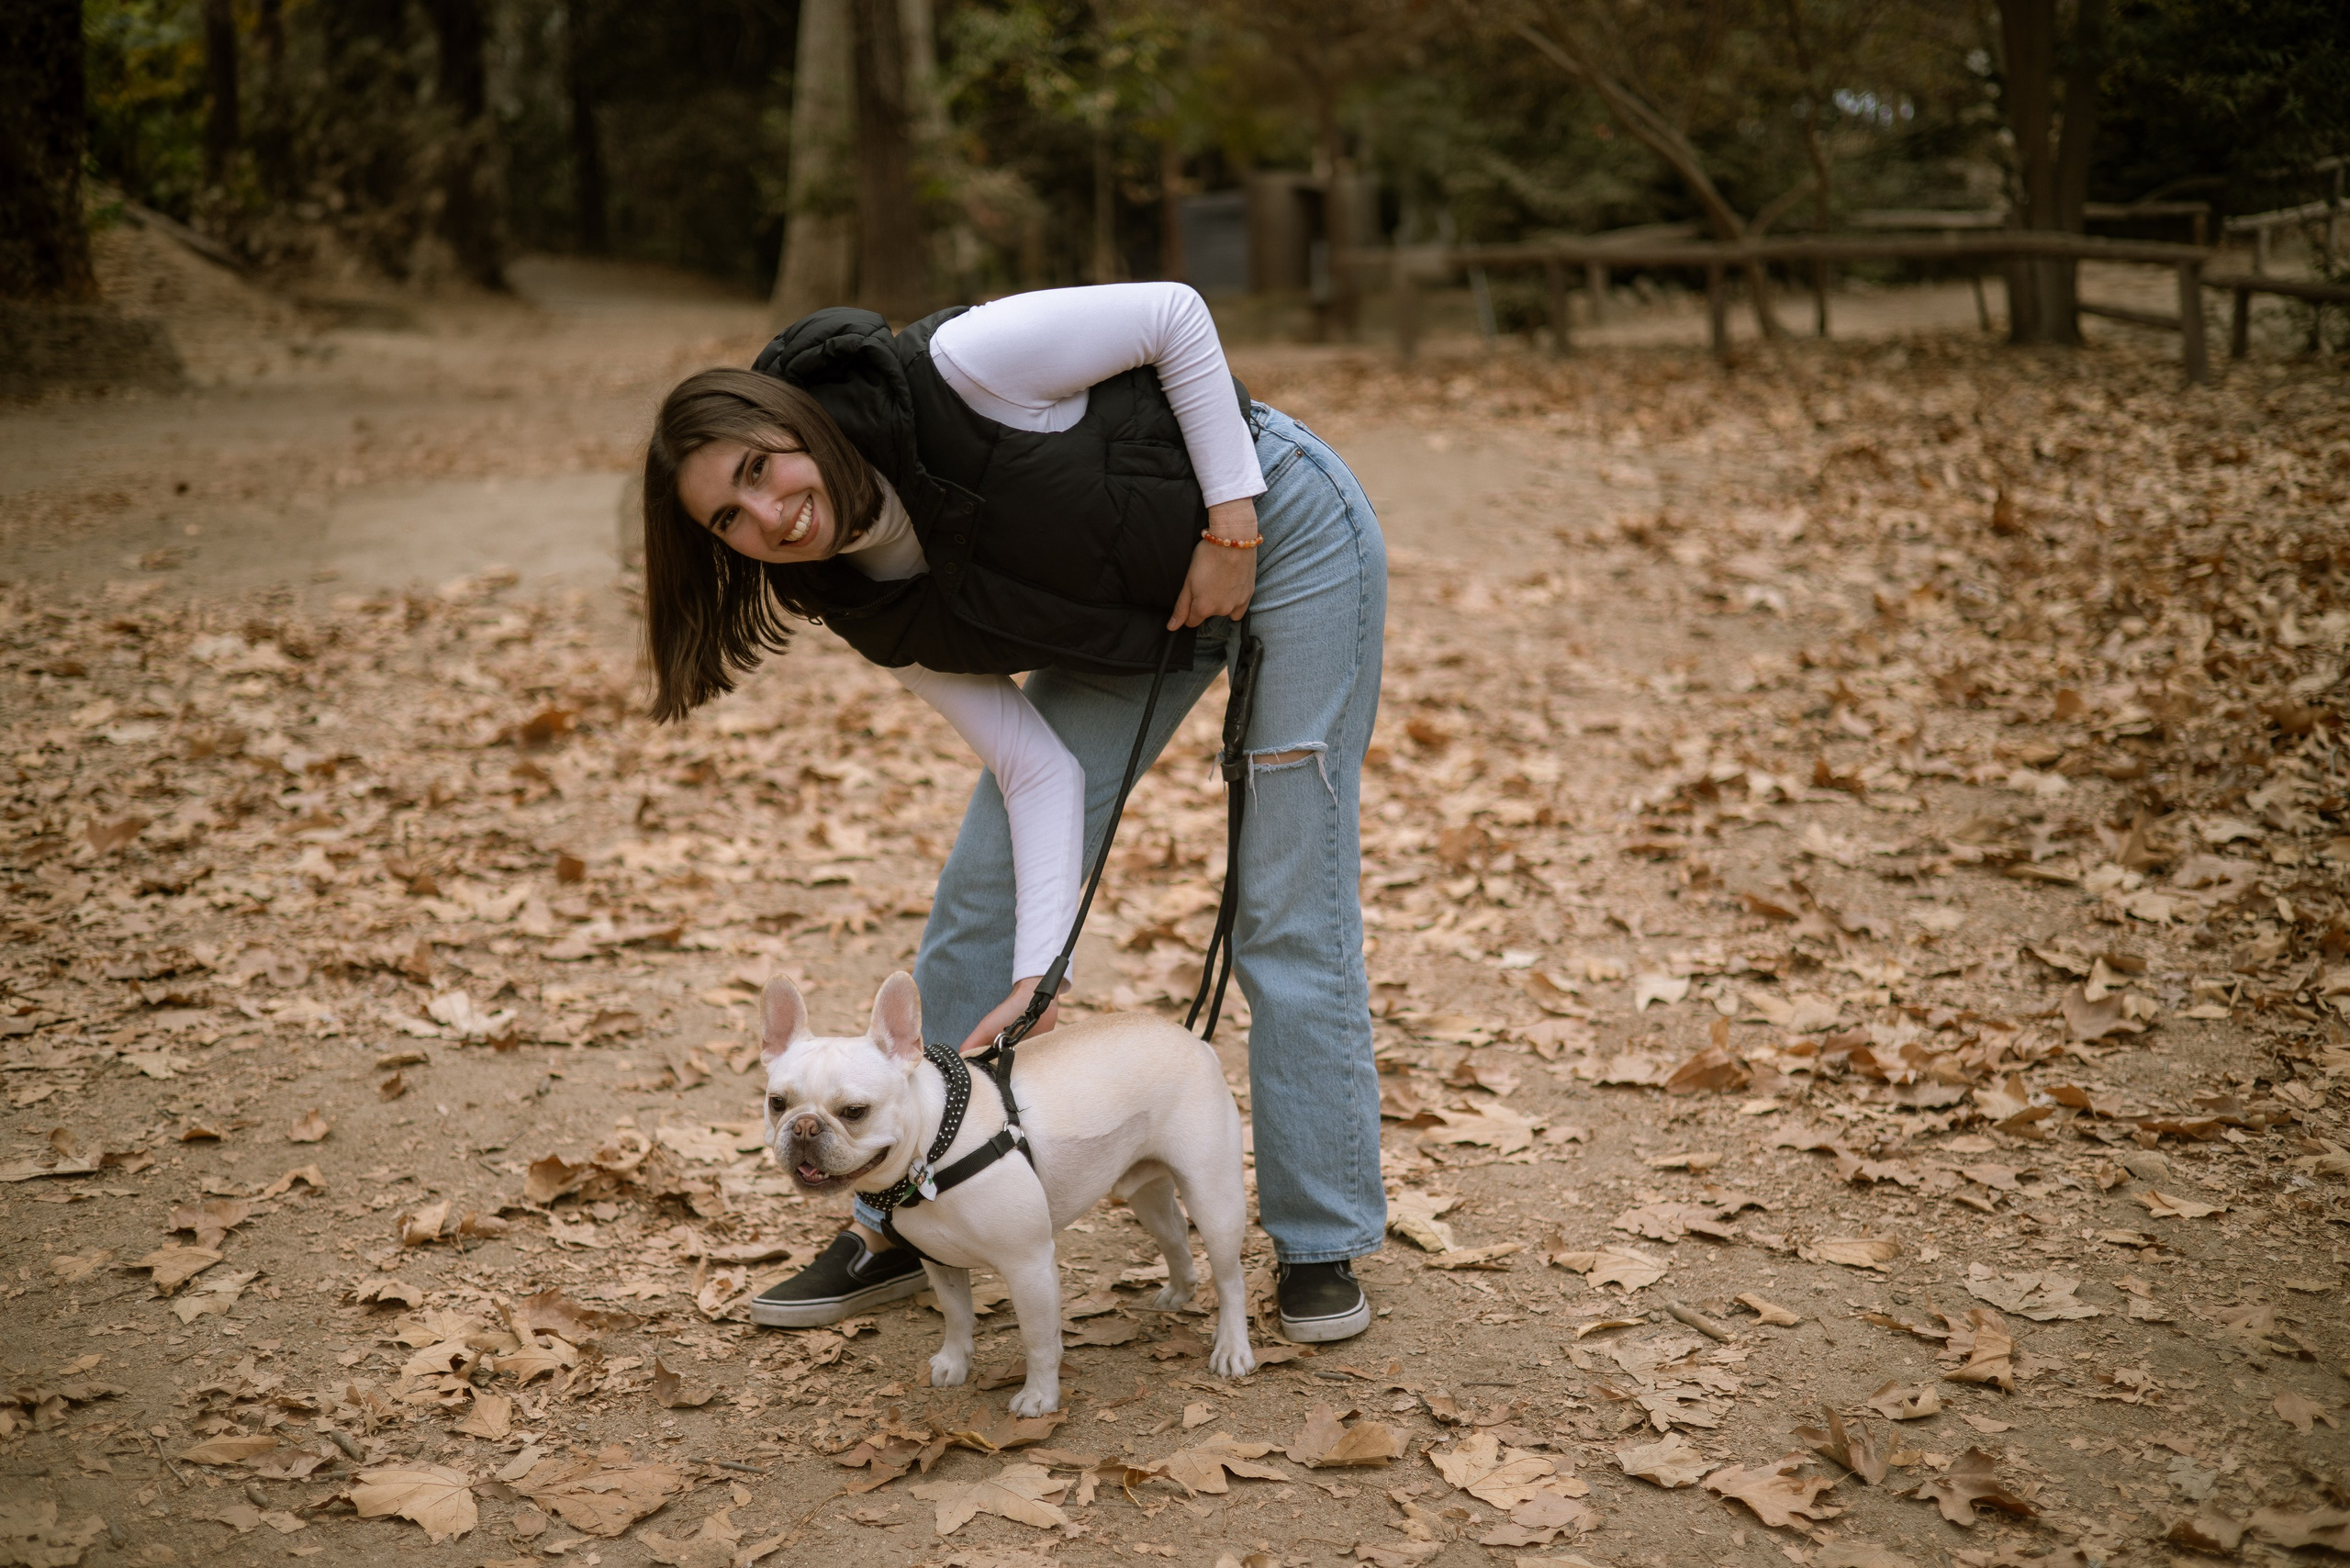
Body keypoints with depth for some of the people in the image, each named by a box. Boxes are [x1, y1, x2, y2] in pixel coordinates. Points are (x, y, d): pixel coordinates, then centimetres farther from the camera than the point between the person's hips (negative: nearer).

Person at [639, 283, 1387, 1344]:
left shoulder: (951, 374, -30)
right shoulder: (875, 609, -12)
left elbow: (1173, 316, -20)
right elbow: (1038, 767, -13)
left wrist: (1231, 521, -21)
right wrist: (1038, 973, -21)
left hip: (1280, 527, -5)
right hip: (1139, 609, 6)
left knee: (1290, 914, -6)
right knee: (986, 888, 1)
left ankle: (1321, 1246, 8)